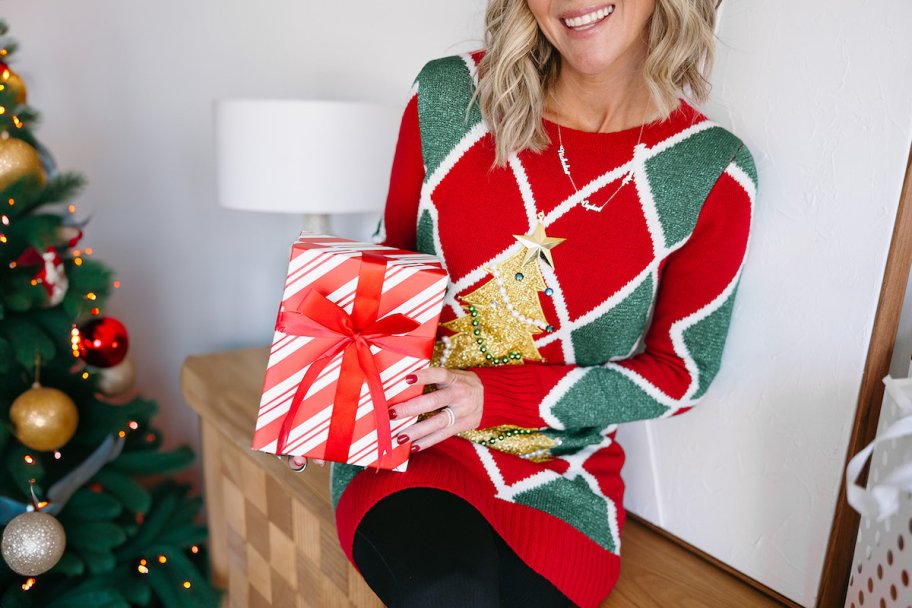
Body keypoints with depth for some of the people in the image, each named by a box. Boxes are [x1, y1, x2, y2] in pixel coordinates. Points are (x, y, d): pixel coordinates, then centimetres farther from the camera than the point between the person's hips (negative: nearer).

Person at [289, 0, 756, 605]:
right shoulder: (449, 94, -3)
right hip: (411, 446, 0)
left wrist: (494, 397, -12)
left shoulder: (715, 171, -7)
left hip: (560, 486, 1)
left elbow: (681, 372, -1)